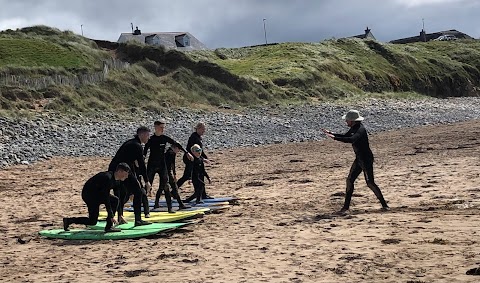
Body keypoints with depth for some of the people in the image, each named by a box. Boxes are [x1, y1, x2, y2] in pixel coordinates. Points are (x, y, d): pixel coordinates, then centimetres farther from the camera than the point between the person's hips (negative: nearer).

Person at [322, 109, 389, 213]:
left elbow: (351, 139, -41)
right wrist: (330, 133, 13)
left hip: (366, 159, -10)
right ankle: (346, 206, 15)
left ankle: (384, 205, 5)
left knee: (370, 183, -7)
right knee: (349, 180, 8)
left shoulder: (361, 130, -24)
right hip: (359, 159, 10)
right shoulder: (354, 128, 6)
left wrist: (335, 137, -43)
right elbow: (345, 136, 22)